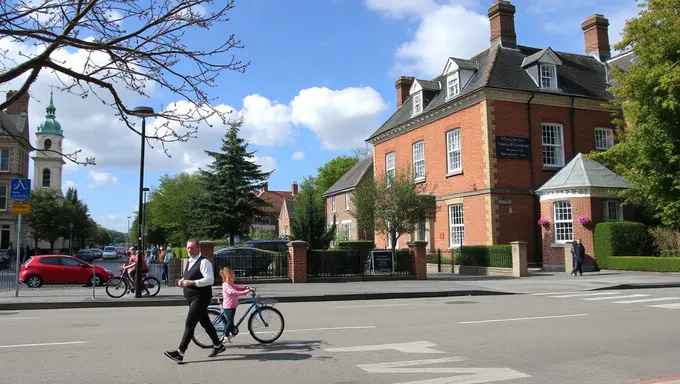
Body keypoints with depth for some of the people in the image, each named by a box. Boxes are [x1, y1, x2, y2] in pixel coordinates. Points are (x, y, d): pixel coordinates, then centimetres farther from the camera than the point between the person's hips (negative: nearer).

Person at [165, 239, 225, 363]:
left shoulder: (204, 262, -14)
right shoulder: (190, 262, 16)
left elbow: (210, 279, -22)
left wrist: (192, 282, -25)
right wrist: (182, 281, 6)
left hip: (200, 298, -10)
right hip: (192, 298, 10)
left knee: (189, 324, -11)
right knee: (205, 322, 16)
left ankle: (180, 352, -10)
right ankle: (218, 345, 28)